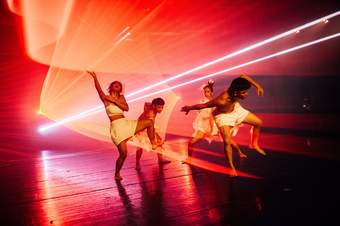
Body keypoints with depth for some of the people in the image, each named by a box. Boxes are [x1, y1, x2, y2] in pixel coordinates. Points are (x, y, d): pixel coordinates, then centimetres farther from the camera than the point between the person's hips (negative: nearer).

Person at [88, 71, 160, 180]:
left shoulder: (121, 97, 14)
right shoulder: (106, 98, 2)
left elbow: (126, 108, -2)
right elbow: (99, 89, -17)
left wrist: (114, 100, -12)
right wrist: (95, 78, -33)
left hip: (127, 123, 5)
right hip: (117, 127, -5)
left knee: (150, 122, -1)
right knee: (123, 154, -10)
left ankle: (153, 144, 12)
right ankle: (117, 174, 13)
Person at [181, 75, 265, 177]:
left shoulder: (236, 88, -31)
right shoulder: (222, 101, -44)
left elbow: (244, 76, -8)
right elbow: (202, 105, -30)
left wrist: (257, 85, -6)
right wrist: (189, 108, -14)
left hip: (236, 108, 7)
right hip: (223, 115, -6)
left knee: (258, 122, 10)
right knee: (227, 142, -19)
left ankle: (254, 144, 35)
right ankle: (231, 167, 1)